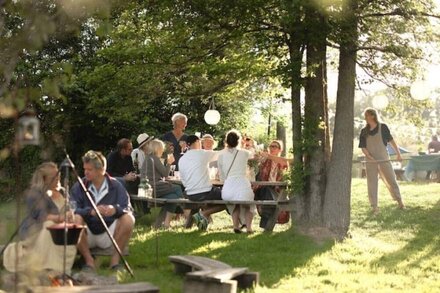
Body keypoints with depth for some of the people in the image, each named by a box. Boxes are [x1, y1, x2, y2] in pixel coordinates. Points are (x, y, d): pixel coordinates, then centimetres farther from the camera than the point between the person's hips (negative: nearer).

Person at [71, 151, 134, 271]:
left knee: (128, 219, -24)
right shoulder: (78, 187, -2)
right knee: (75, 219, -30)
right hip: (88, 236, 0)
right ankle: (88, 259, -15)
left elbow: (128, 209, -10)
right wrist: (91, 211, -33)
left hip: (108, 237, 1)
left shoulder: (116, 186, 1)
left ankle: (115, 258, -10)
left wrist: (115, 210, -33)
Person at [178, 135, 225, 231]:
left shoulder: (181, 160, 8)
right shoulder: (203, 154, -6)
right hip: (205, 193, -7)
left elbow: (183, 181, 12)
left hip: (190, 195, 7)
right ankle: (204, 213, -1)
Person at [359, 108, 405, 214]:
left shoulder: (383, 127, -1)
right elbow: (363, 147, 1)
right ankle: (374, 206, 6)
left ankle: (399, 201, 21)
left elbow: (391, 140, 6)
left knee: (391, 180, 4)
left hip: (384, 160, -1)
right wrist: (369, 156, -16)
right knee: (372, 184, 0)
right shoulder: (364, 131, 3)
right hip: (371, 162, 1)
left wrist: (398, 154, 6)